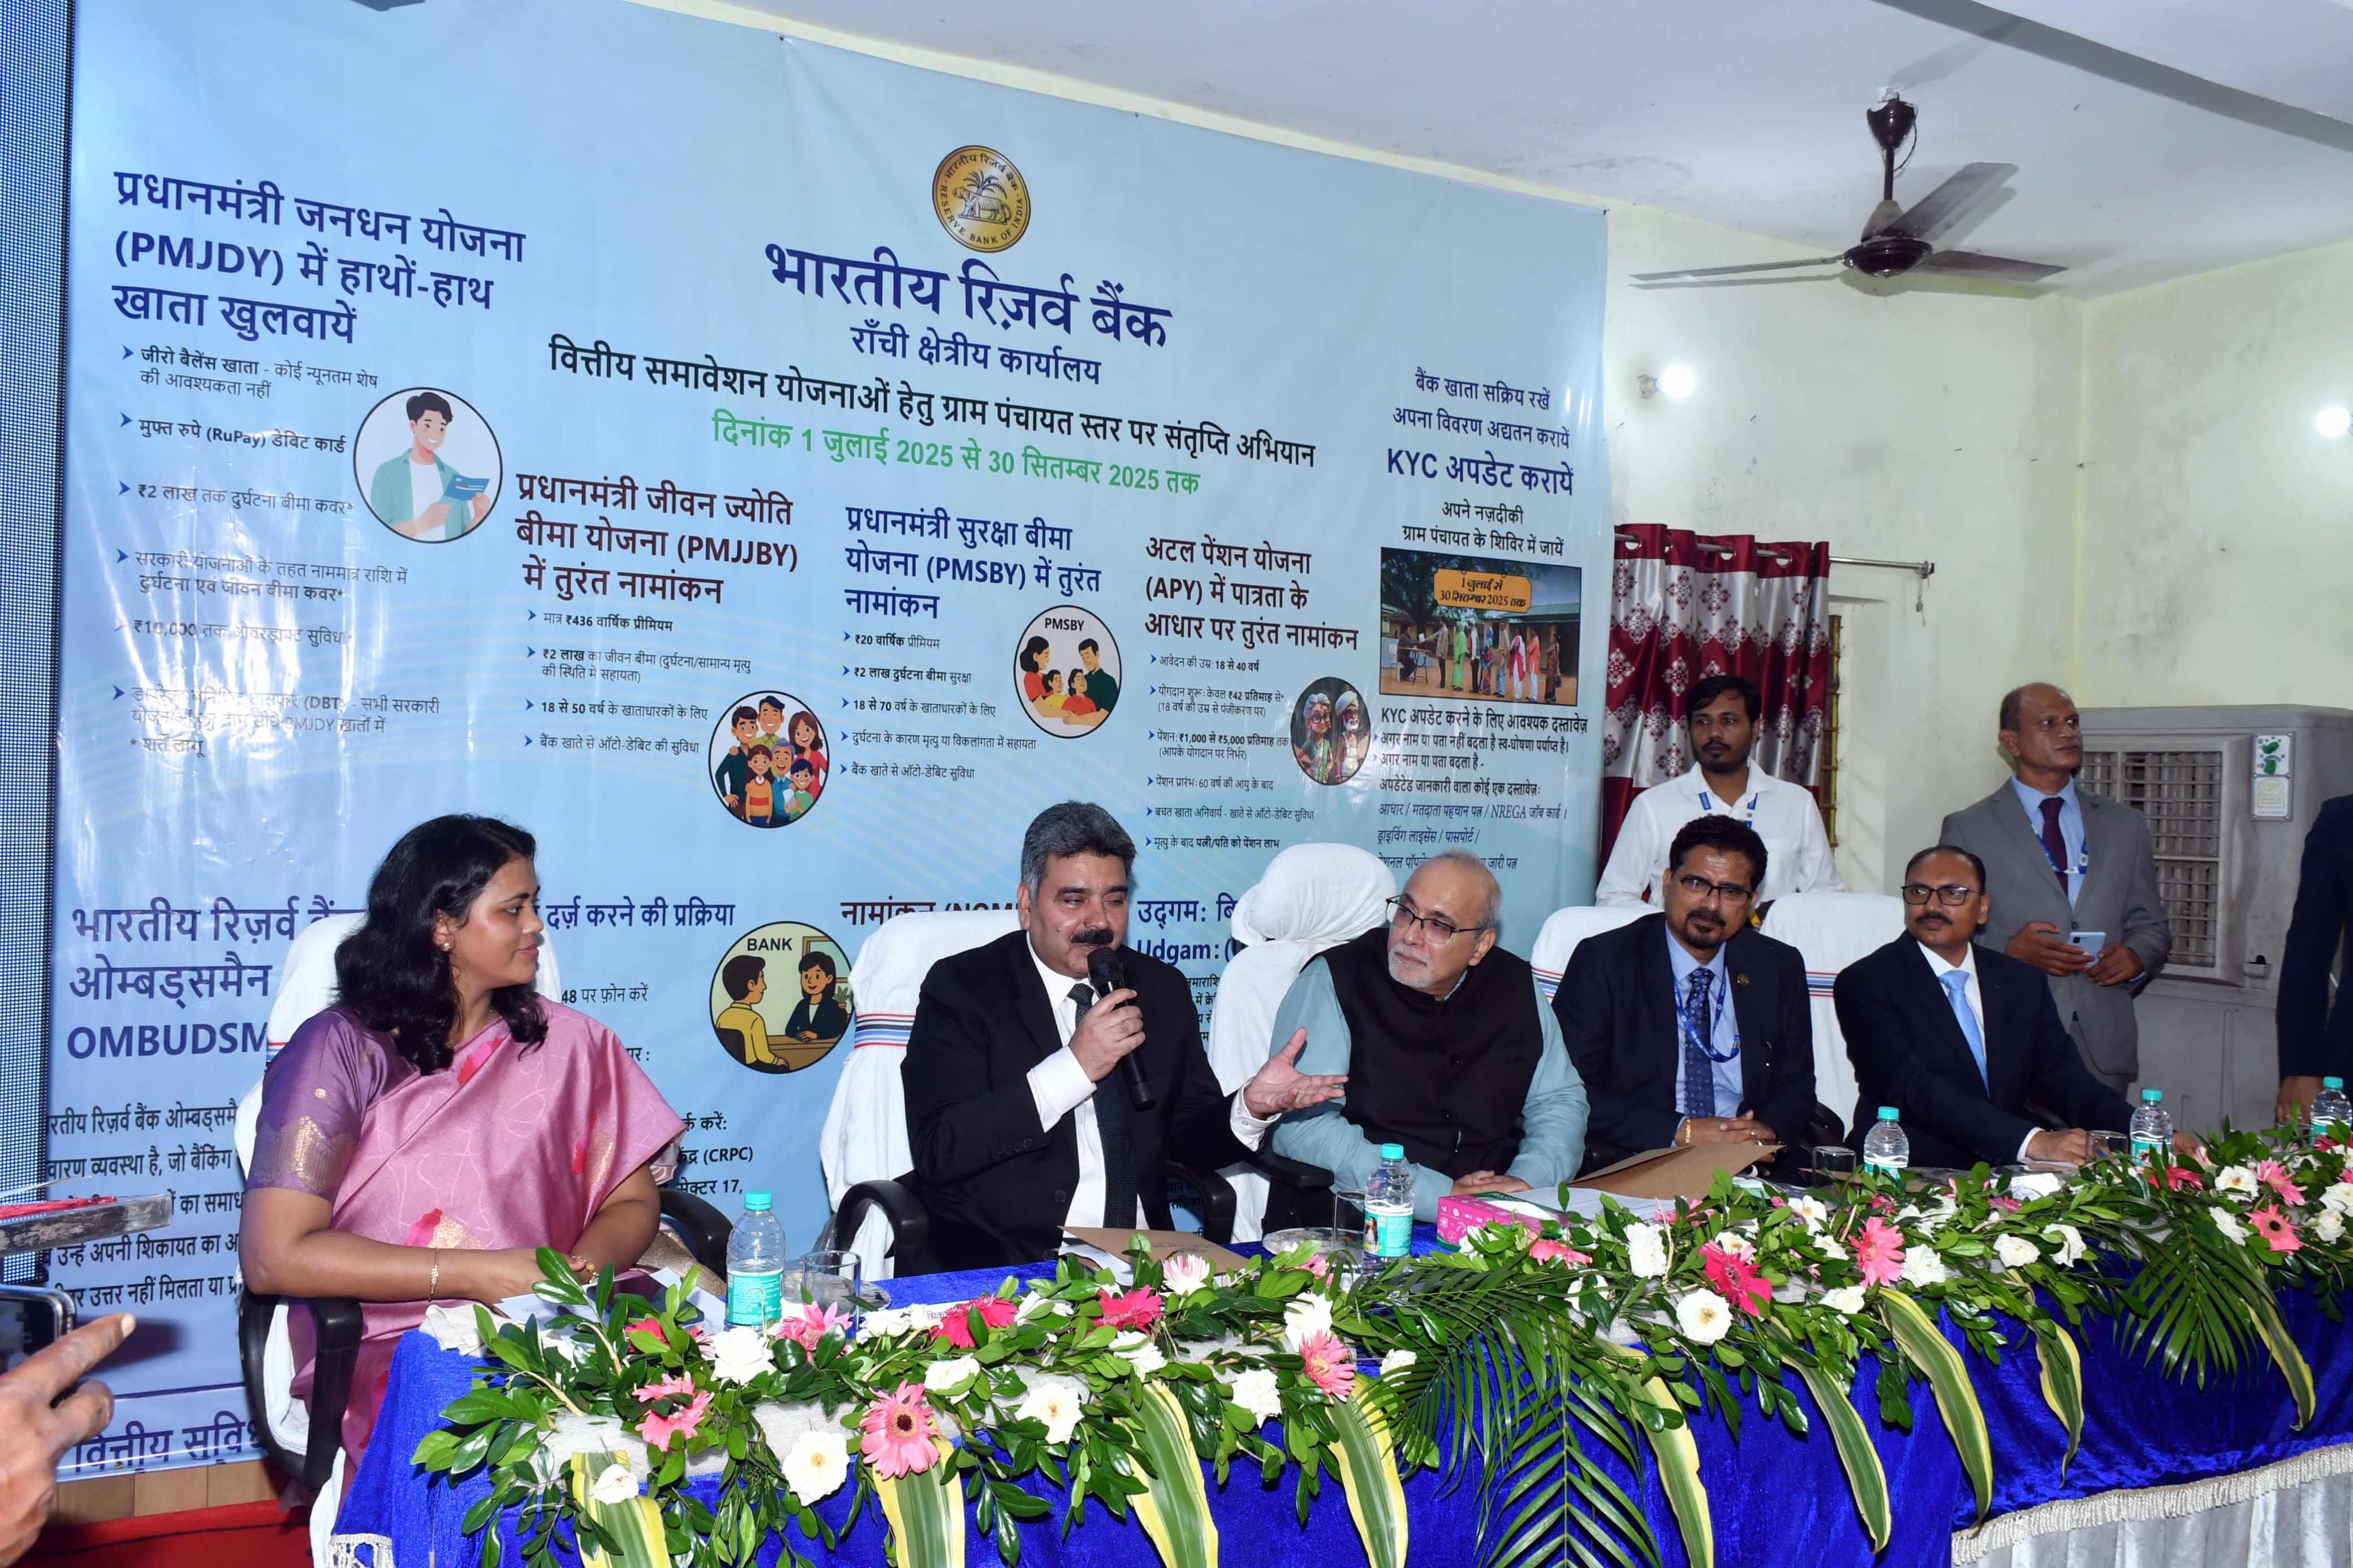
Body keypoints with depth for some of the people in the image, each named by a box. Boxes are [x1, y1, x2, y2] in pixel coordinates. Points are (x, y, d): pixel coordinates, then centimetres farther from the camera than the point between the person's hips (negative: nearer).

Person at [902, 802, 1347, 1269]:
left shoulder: (1162, 989, 11)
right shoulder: (961, 988, -3)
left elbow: (1188, 1135, 15)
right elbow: (937, 1152, -15)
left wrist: (1251, 1108, -7)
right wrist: (1074, 1066, -20)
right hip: (1006, 1262, -5)